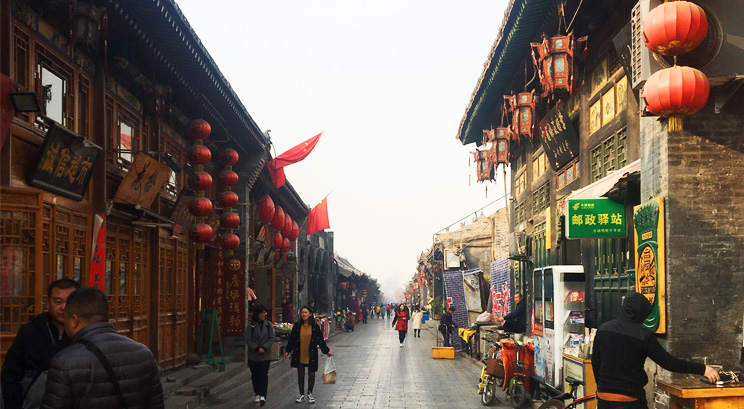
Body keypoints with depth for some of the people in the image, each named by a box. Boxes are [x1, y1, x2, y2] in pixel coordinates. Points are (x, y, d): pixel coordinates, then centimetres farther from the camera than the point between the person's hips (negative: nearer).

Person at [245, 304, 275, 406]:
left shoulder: (268, 324, 3)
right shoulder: (251, 325, -2)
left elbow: (271, 339, 0)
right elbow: (248, 340, -4)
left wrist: (264, 348, -14)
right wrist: (256, 348, -15)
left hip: (265, 355, 0)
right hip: (253, 355, 0)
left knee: (264, 375, -9)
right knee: (255, 375, 8)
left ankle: (262, 395, -13)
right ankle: (257, 394, 20)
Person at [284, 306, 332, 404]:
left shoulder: (315, 327, -4)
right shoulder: (297, 326, -1)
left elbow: (320, 340, 2)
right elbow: (292, 339, 3)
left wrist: (326, 351, 2)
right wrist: (288, 351, -1)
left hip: (311, 355, -1)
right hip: (299, 355, 1)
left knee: (311, 374, 6)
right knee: (300, 375, 8)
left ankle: (310, 394, 22)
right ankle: (301, 395, 21)